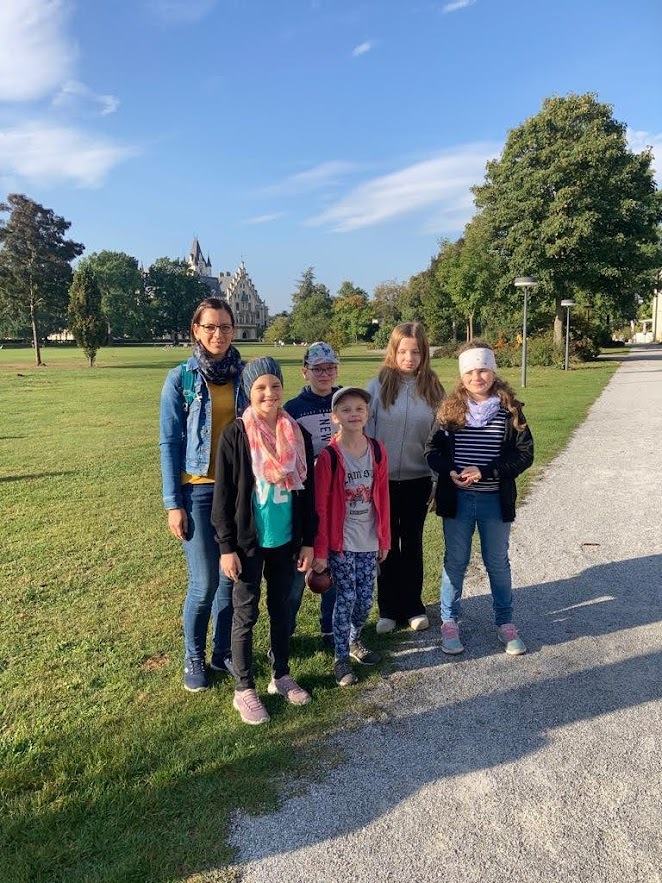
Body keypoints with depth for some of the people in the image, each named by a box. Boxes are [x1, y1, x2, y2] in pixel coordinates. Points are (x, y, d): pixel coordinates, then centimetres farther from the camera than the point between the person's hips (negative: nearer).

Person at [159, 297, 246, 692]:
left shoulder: (244, 374, 3)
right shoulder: (181, 378, -5)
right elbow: (169, 442, -3)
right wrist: (173, 503, -7)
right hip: (198, 491, -3)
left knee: (232, 577, 9)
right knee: (204, 583, -1)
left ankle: (224, 651, 30)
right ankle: (194, 657, 23)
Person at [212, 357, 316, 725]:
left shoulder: (298, 434, -1)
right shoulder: (235, 435, -11)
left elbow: (308, 491, 4)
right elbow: (223, 496, -9)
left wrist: (308, 540, 4)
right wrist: (227, 547, -10)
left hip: (286, 540, 4)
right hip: (249, 541, -4)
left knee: (282, 607, 17)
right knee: (246, 613, 8)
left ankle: (282, 676, 35)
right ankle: (245, 690, 23)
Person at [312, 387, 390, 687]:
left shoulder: (377, 451, 0)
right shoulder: (328, 456, -12)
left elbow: (382, 498, 6)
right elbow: (320, 507, -10)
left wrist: (384, 539, 8)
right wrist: (320, 551, -10)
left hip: (369, 541, 4)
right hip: (340, 542, -4)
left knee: (365, 598, 11)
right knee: (346, 598, 1)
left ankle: (354, 639, 38)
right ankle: (341, 657, 20)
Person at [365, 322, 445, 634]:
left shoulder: (432, 388, -1)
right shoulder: (378, 385, -7)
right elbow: (366, 430, -5)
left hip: (418, 479, 1)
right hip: (383, 479, -1)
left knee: (412, 543, 13)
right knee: (387, 544, 11)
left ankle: (412, 606, 28)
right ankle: (388, 609, 25)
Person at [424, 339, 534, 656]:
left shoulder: (510, 410, -5)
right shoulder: (450, 409, -2)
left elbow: (524, 454, -7)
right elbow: (432, 449, 1)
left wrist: (484, 471, -18)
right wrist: (450, 472, -19)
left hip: (495, 499, 0)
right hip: (457, 499, 1)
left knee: (498, 562, 14)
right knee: (455, 561, 12)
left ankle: (505, 623, 31)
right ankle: (449, 622, 28)